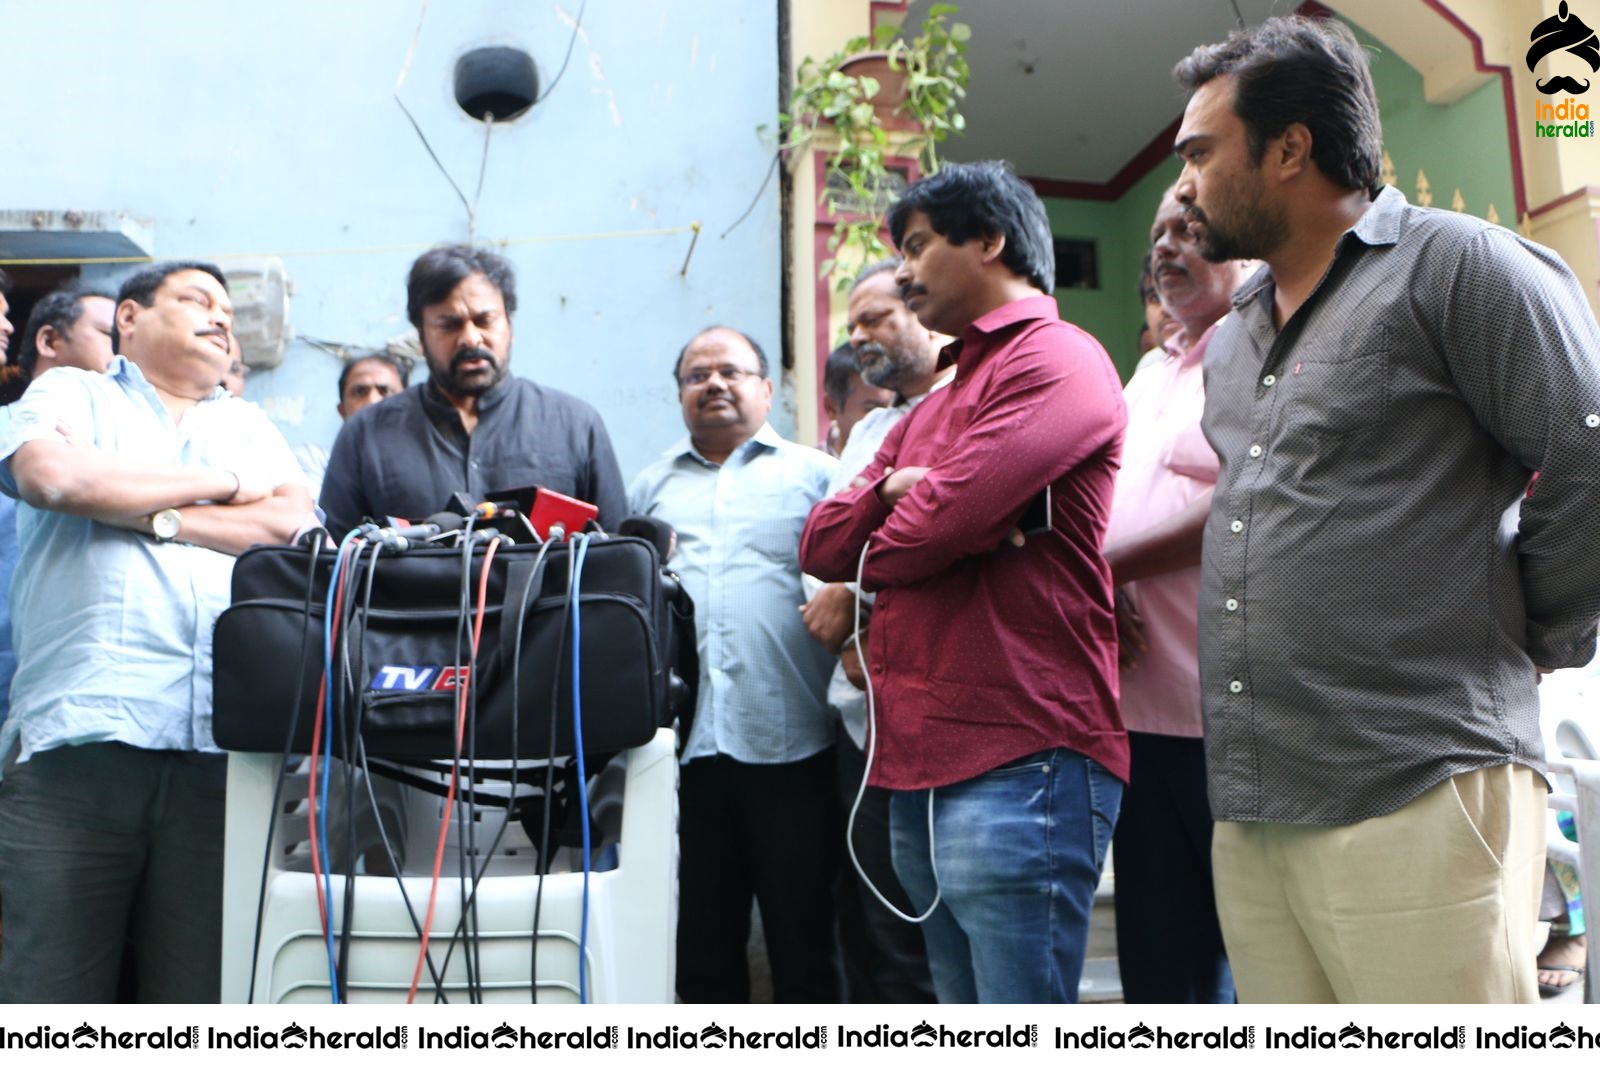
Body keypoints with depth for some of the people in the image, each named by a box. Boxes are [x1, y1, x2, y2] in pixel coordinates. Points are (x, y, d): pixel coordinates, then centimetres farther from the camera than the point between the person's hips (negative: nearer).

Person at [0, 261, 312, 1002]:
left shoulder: (249, 426, 24)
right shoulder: (71, 394, 16)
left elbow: (294, 524, 7)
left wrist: (154, 517, -2)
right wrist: (222, 484, 3)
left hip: (219, 751, 3)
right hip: (78, 740, -2)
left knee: (201, 990, 3)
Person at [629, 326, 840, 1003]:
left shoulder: (813, 474, 9)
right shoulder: (651, 487, 19)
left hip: (787, 743, -2)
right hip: (682, 743, 3)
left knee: (802, 934, 6)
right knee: (701, 940, 12)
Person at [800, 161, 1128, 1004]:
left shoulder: (1058, 360, -4)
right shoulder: (934, 406, 25)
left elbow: (951, 515, -18)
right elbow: (821, 544, 16)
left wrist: (872, 559, 3)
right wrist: (889, 490, -3)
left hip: (1017, 760, -9)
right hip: (921, 768, 9)